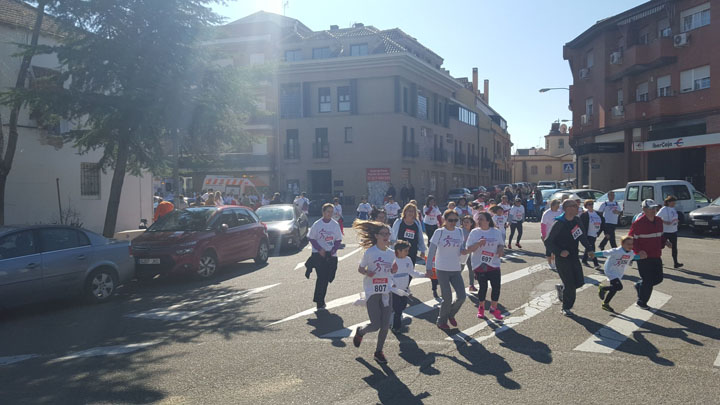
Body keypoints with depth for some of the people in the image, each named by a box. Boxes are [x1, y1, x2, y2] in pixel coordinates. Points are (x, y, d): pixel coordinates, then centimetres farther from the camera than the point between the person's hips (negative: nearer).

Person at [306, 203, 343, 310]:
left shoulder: (335, 225, 4)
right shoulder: (317, 224, -2)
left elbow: (339, 240, 7)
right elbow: (311, 238, 1)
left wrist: (334, 250, -9)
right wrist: (320, 249, -11)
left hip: (331, 255, 2)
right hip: (318, 254, -2)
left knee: (326, 278, 4)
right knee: (321, 277, -9)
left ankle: (320, 300, 17)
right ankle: (320, 302, -3)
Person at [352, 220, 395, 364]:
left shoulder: (391, 253, 4)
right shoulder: (369, 252, -10)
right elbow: (360, 268, -1)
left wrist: (394, 269, -6)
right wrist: (366, 272, -22)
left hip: (386, 292, 5)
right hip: (372, 292, -4)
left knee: (385, 325, 3)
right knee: (376, 325, -7)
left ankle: (378, 351, 23)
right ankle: (360, 332, 27)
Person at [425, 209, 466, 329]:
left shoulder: (459, 232, 4)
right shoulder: (439, 232, -9)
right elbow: (432, 251, -8)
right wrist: (429, 267, -12)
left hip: (456, 270, 4)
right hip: (442, 270, -4)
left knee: (461, 296, -1)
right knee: (447, 299, -3)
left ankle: (451, 314, 28)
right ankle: (442, 321, 22)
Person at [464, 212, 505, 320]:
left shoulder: (496, 232, 1)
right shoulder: (474, 232, -5)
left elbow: (501, 244, 13)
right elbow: (469, 249, -8)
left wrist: (500, 250, -9)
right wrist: (479, 243, -25)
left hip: (494, 265, 2)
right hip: (479, 265, -2)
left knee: (496, 287, 1)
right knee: (483, 287, 5)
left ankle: (493, 308, 22)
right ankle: (481, 308, 29)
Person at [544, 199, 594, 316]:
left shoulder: (576, 220, 2)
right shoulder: (558, 224, -18)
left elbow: (583, 236, 14)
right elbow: (548, 242, -17)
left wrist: (589, 249, 6)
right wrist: (559, 252, -25)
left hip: (574, 256, 7)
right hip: (562, 258, -7)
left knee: (580, 282, 5)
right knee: (570, 285, -4)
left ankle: (561, 288, 34)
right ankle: (566, 308, 16)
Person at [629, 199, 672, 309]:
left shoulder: (659, 221, 7)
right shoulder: (638, 223, -15)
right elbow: (631, 239, -12)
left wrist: (665, 242, 2)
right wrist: (639, 251, -22)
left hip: (656, 256, 7)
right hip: (644, 257, -7)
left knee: (658, 278, 11)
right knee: (648, 281, -1)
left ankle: (639, 285, 36)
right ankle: (641, 302, 17)